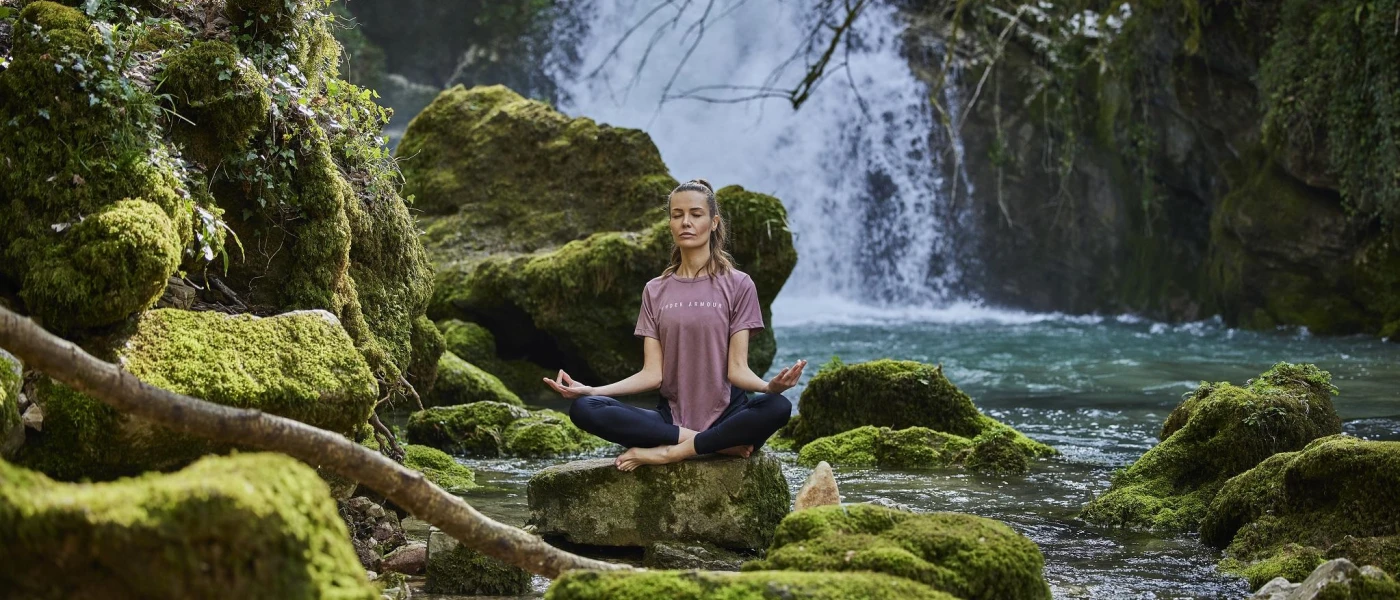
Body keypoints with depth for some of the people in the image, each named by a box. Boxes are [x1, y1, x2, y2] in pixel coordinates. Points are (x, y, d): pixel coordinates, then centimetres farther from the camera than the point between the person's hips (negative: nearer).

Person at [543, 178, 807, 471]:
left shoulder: (737, 285, 2)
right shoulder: (655, 291, 10)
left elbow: (737, 369, -5)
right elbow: (652, 374, 2)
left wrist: (769, 386, -27)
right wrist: (590, 390, -12)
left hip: (725, 414, -2)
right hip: (672, 418, 2)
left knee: (777, 407, -35)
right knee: (583, 409, -23)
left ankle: (667, 452, -26)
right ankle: (720, 444, -23)